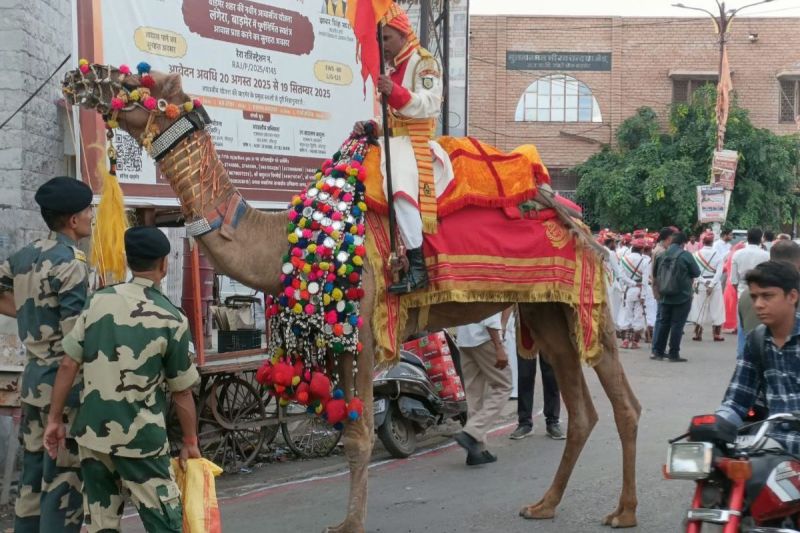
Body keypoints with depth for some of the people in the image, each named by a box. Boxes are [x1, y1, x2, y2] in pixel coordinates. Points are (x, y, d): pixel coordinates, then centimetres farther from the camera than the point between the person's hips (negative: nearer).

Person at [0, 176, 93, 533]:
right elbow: (75, 336, -19)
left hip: (33, 376, 8)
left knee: (32, 473, 15)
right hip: (64, 379, -8)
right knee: (63, 478, -1)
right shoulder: (70, 263, -15)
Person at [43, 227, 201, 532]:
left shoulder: (99, 300, 1)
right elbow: (181, 392, -2)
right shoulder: (171, 319, -8)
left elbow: (68, 365, 1)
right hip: (139, 438, -4)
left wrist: (55, 419, 10)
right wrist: (190, 442, 9)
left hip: (92, 432, 4)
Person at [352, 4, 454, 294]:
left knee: (401, 185, -34)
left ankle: (418, 267, -38)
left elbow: (429, 105, -18)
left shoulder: (424, 62, -3)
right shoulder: (388, 67, 23)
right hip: (390, 139, 10)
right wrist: (367, 125, 5)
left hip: (414, 140, -10)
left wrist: (395, 92, -32)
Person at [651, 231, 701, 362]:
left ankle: (658, 351, 17)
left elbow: (655, 274, 13)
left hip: (665, 296, 5)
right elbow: (696, 273, -5)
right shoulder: (685, 255, -12)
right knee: (677, 324, 0)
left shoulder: (662, 255, 3)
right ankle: (673, 354, 1)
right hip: (682, 296, -5)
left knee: (663, 322, 14)